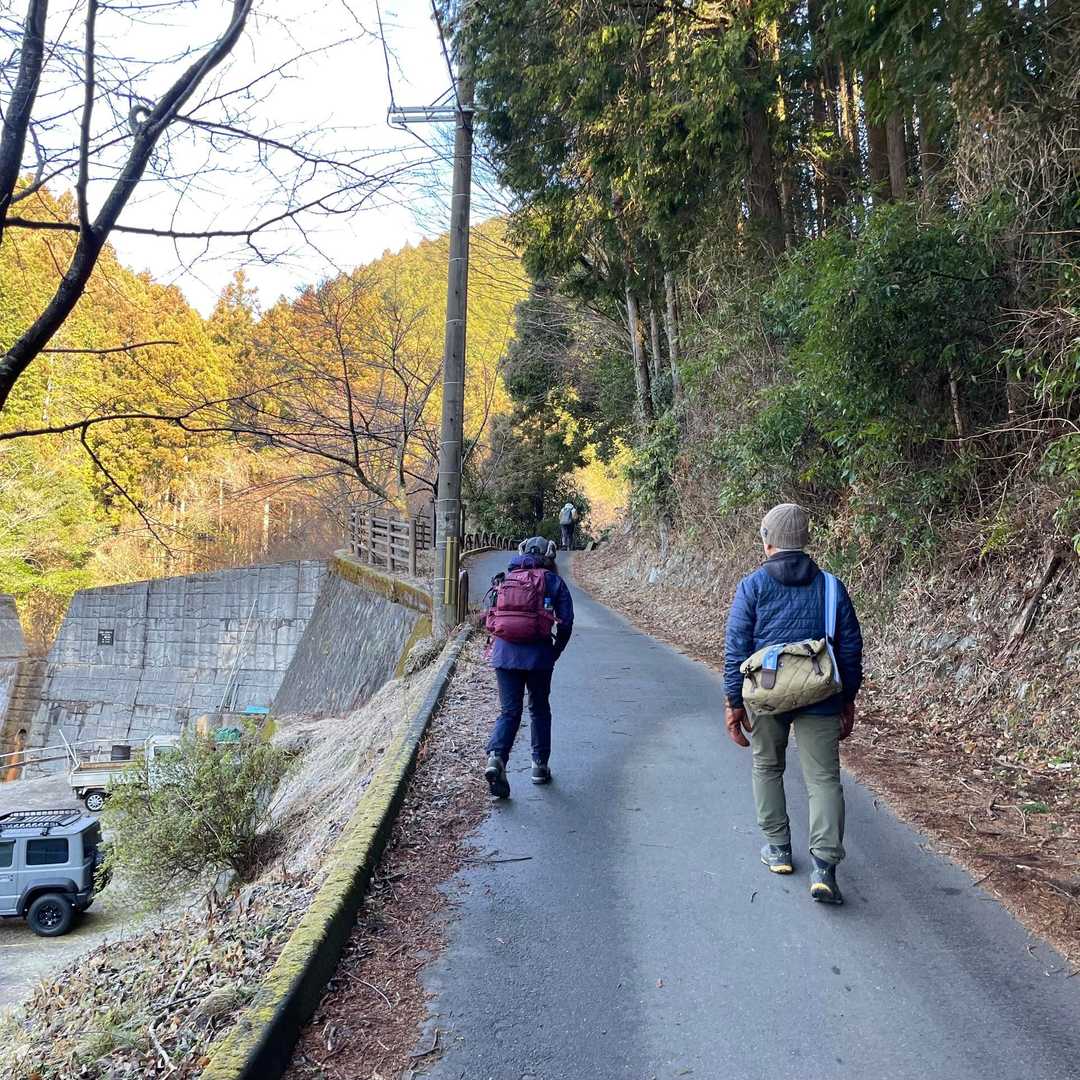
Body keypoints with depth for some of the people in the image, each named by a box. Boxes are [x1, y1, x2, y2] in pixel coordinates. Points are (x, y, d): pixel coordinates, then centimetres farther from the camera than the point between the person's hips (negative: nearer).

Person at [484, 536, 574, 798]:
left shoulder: (506, 579, 11)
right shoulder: (554, 582, 3)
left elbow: (492, 617, 13)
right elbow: (566, 622, -1)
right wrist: (555, 653, 11)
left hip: (504, 653, 2)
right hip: (538, 655, -2)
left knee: (509, 710, 8)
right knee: (539, 710, 16)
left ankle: (496, 756, -15)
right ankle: (540, 765, 23)